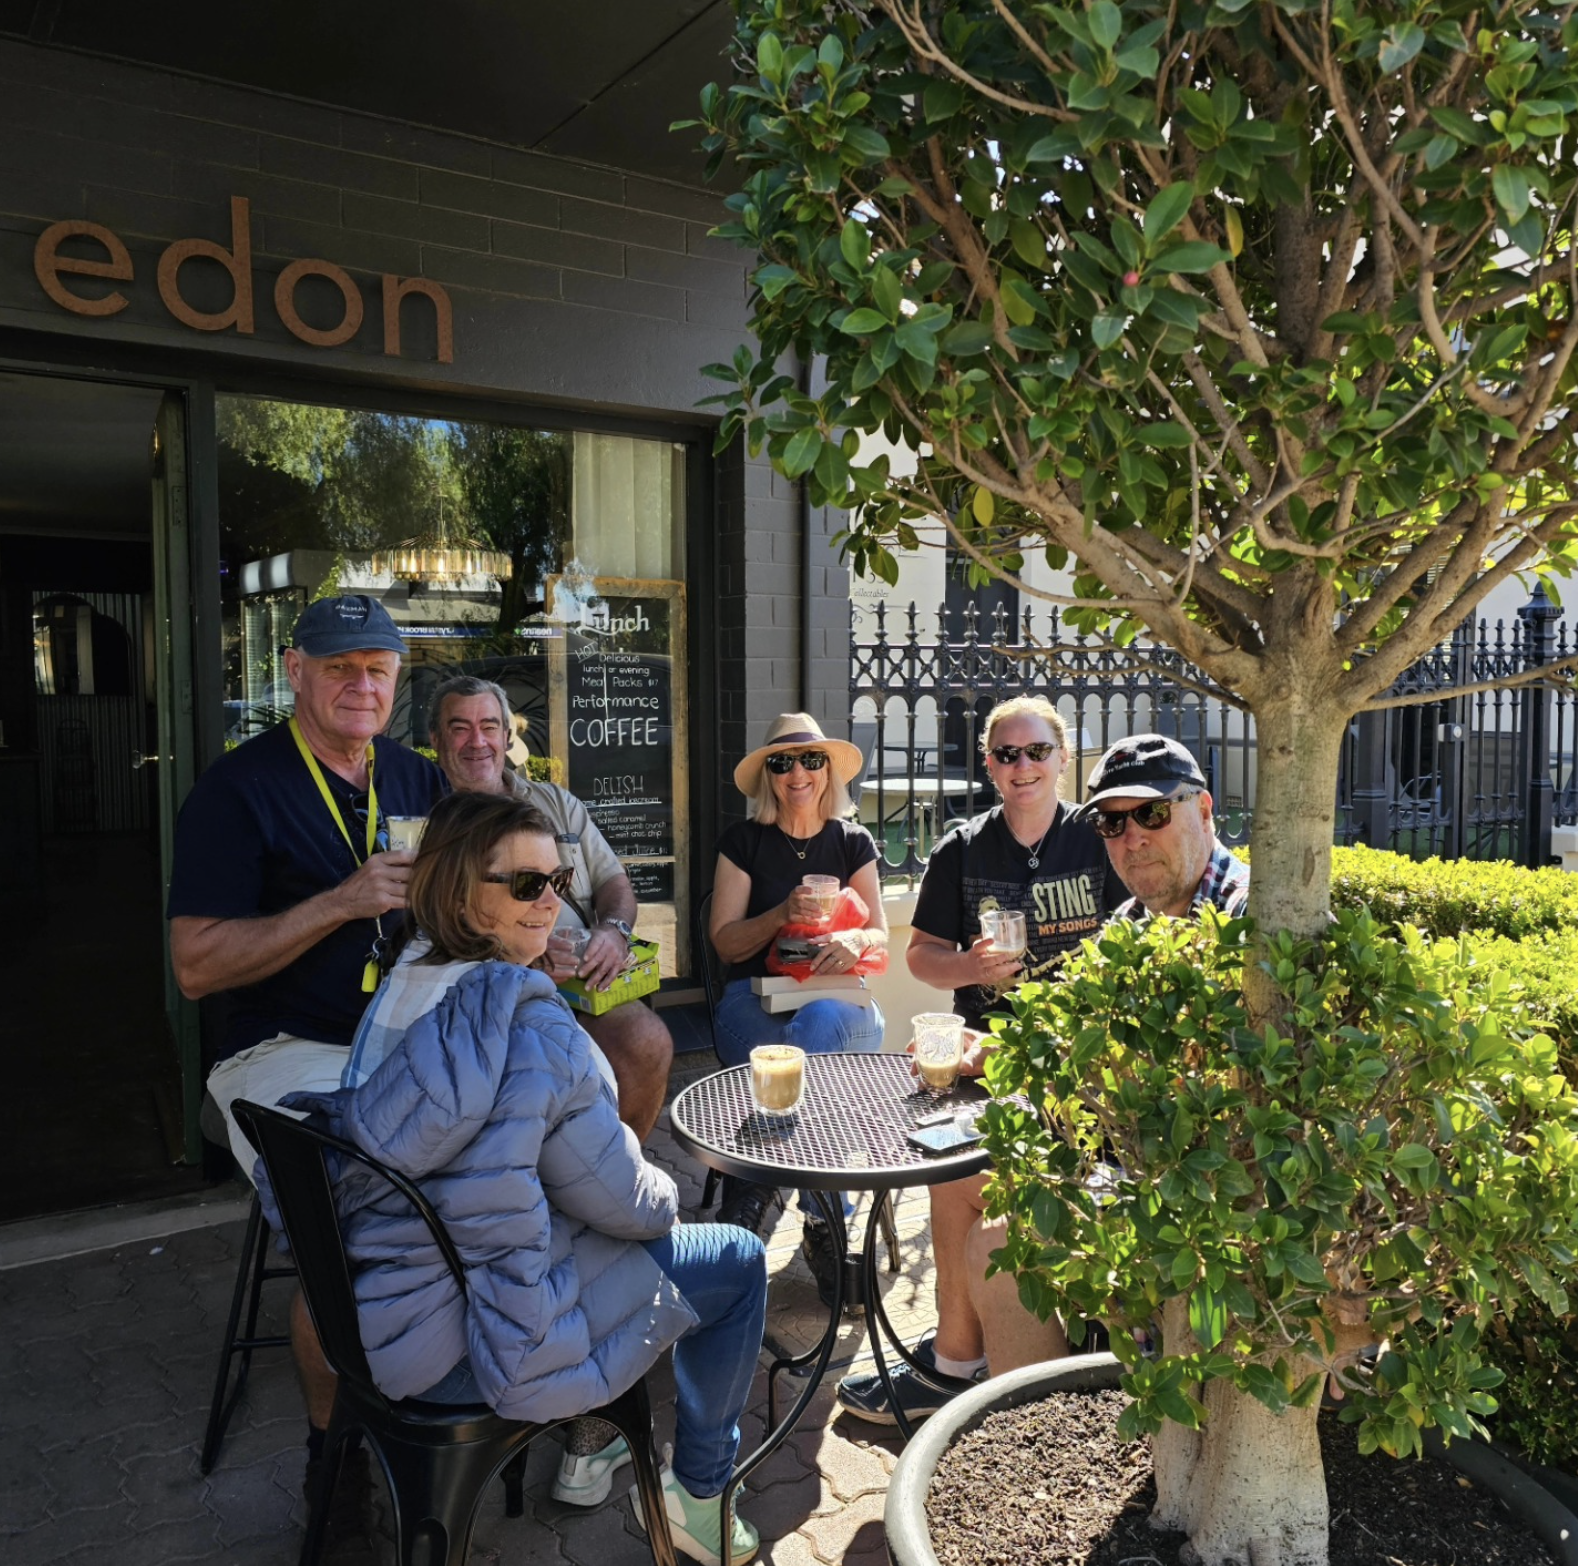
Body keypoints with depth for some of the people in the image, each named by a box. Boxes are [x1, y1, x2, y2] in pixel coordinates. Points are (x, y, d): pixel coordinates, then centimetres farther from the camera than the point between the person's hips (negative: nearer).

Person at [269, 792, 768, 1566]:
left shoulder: (399, 987, -1)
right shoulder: (527, 1022, -26)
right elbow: (629, 1203, -16)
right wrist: (664, 1196, 6)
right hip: (470, 1342, -8)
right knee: (736, 1258, 9)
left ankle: (588, 1444, 42)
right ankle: (698, 1491, 28)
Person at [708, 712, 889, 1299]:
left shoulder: (852, 841, 11)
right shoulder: (744, 841, 5)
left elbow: (879, 933, 8)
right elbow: (725, 941, 0)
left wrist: (852, 939, -17)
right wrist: (782, 914, -18)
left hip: (834, 995, 1)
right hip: (754, 995, -1)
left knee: (817, 1024, -36)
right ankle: (822, 1222, -23)